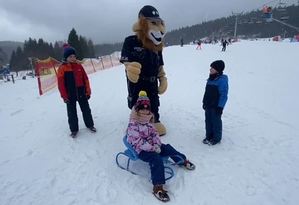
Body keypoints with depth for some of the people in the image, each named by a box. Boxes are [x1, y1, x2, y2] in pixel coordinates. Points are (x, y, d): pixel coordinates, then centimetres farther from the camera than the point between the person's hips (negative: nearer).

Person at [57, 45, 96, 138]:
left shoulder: (79, 66, 1)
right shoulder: (62, 68, -6)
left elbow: (85, 79, 4)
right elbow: (61, 83, -6)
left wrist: (88, 91, 3)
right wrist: (64, 96, -8)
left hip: (81, 93, 2)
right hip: (70, 95, -2)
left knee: (86, 110, 12)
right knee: (72, 113, 8)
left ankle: (90, 124, 30)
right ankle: (74, 129, 24)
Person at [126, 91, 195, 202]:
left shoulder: (148, 121, 6)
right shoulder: (133, 125, -20)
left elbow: (154, 133, 8)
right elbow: (138, 142, -24)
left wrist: (157, 145, -10)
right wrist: (153, 148, -23)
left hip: (152, 146, 8)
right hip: (140, 150, -8)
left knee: (168, 148, 6)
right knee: (156, 159, -30)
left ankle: (182, 160, 32)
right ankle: (158, 187, -29)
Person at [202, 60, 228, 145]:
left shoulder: (222, 80, -17)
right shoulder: (210, 79, 7)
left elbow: (223, 95, -18)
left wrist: (220, 106, -19)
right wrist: (204, 102, 17)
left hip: (216, 106, -8)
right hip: (208, 105, 8)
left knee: (216, 122, 7)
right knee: (208, 121, 16)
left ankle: (216, 138, 24)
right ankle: (209, 136, 32)